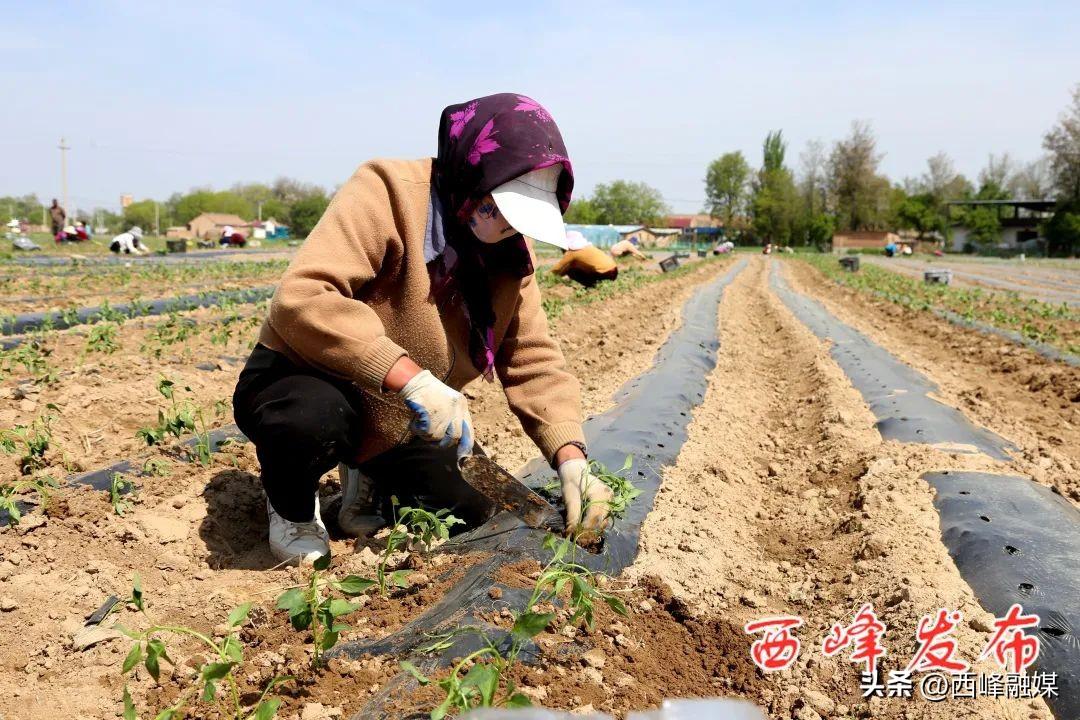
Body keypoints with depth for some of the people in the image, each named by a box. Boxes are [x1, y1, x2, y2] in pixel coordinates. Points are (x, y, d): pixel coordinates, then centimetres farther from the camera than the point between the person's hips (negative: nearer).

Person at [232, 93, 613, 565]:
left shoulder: (510, 254, -3)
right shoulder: (387, 194, -24)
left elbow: (535, 362, -6)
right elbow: (301, 298, -36)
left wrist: (570, 458, -21)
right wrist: (410, 378, -44)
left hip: (399, 428, 6)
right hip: (299, 385, -5)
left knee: (474, 524, -2)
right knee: (313, 418, -40)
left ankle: (368, 479, 25)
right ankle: (291, 508, -3)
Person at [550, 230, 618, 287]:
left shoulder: (572, 252, -2)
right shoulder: (589, 246, 20)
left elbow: (556, 269, 4)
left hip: (604, 275, -8)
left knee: (571, 271, 5)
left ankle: (591, 286, -2)